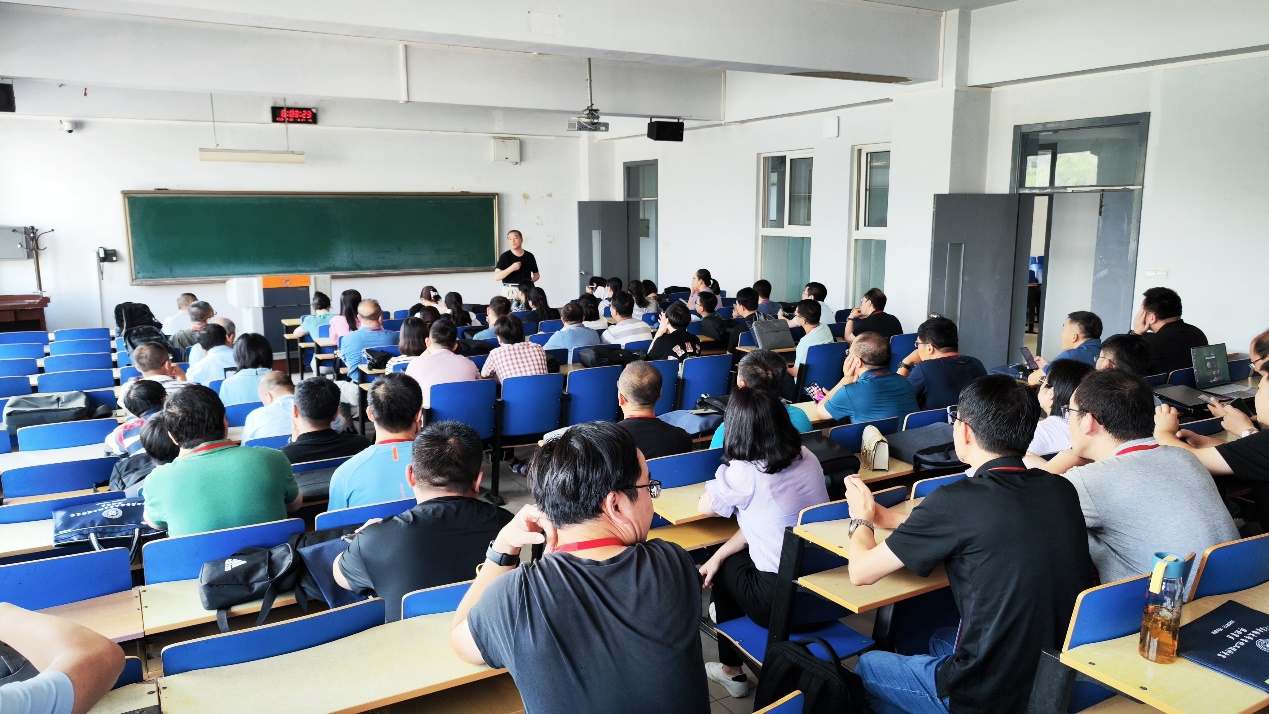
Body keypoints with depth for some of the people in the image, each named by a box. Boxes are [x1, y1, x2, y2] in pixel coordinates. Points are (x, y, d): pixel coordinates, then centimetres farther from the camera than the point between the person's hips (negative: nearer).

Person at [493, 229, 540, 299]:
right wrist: (512, 268, -17)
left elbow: (536, 275, 19)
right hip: (509, 291, -2)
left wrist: (531, 281, -3)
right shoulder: (505, 256, 1)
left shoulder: (529, 256, 8)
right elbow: (496, 277, -7)